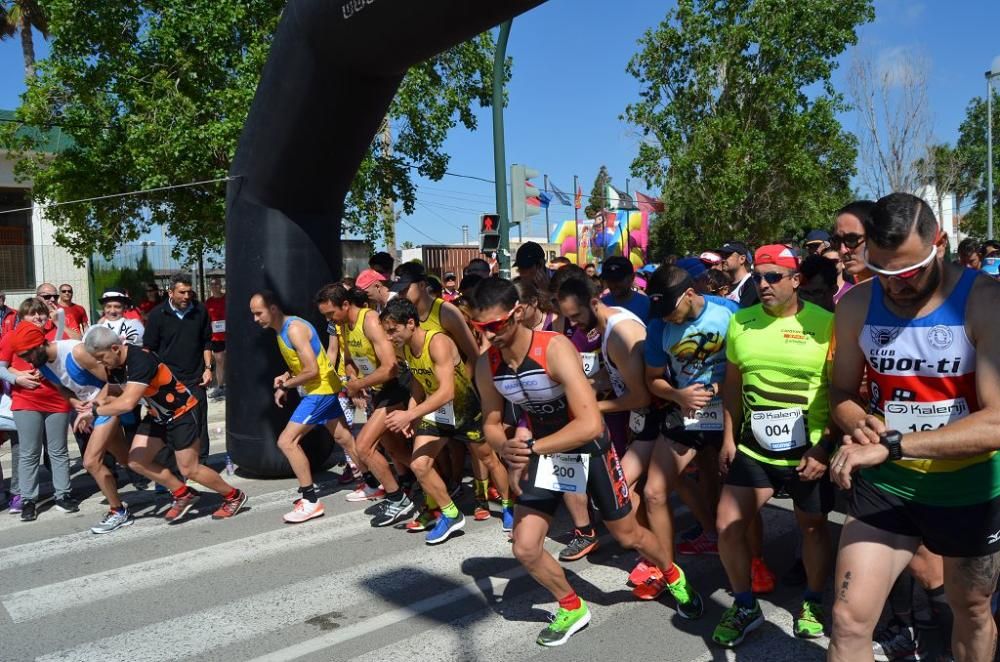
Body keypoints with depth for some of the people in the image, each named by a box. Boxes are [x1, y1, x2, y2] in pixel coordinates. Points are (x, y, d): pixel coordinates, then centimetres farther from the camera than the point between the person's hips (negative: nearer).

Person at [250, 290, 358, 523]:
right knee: (344, 438, 18)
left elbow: (312, 370, -24)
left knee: (286, 441, -12)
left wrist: (285, 384, -11)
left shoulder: (294, 329, -20)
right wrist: (285, 383, 4)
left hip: (321, 390, -10)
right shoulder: (281, 330, 10)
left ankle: (311, 501, -6)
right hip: (322, 389, 10)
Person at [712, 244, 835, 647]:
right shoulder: (740, 322, 0)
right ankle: (745, 607, 24)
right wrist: (728, 438, 7)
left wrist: (825, 447, -13)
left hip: (810, 451, -3)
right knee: (727, 525, 2)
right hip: (754, 447, 3)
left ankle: (812, 603, 40)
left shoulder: (824, 323, -12)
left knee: (813, 526, 16)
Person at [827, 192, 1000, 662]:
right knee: (848, 622, -4)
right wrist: (860, 424, -19)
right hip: (883, 484, 2)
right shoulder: (856, 305, -8)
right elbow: (842, 393, 4)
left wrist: (891, 445, -35)